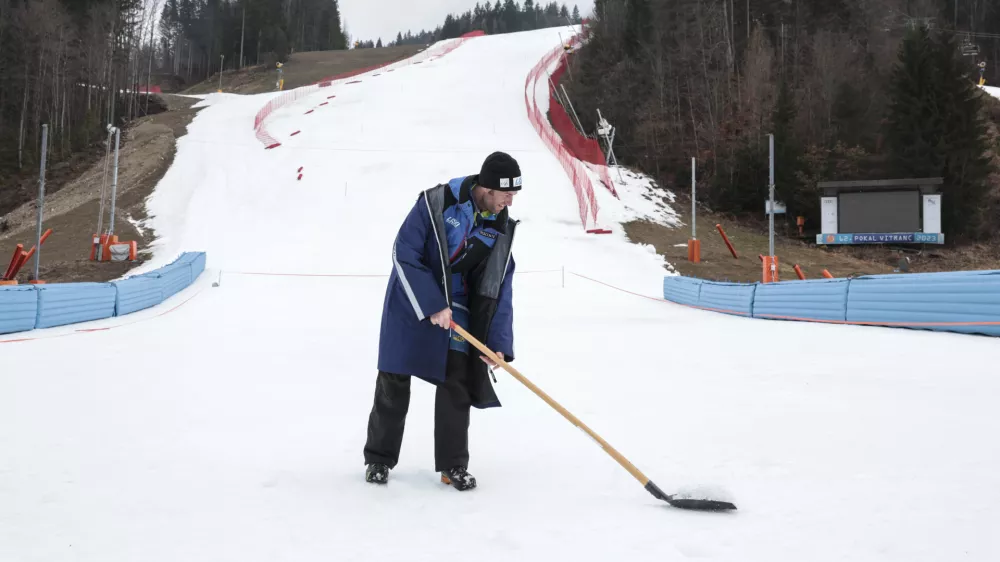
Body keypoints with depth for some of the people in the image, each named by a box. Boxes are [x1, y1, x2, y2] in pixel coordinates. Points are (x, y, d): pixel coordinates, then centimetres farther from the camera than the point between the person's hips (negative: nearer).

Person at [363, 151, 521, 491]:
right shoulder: (436, 203, -18)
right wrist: (432, 306, -24)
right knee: (393, 385, 5)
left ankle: (453, 465, 12)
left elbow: (499, 290, -5)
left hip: (459, 313, 3)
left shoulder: (501, 228, -5)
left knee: (456, 385, -2)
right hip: (412, 303, -3)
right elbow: (404, 255, -20)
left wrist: (498, 343, -13)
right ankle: (379, 458, 21)